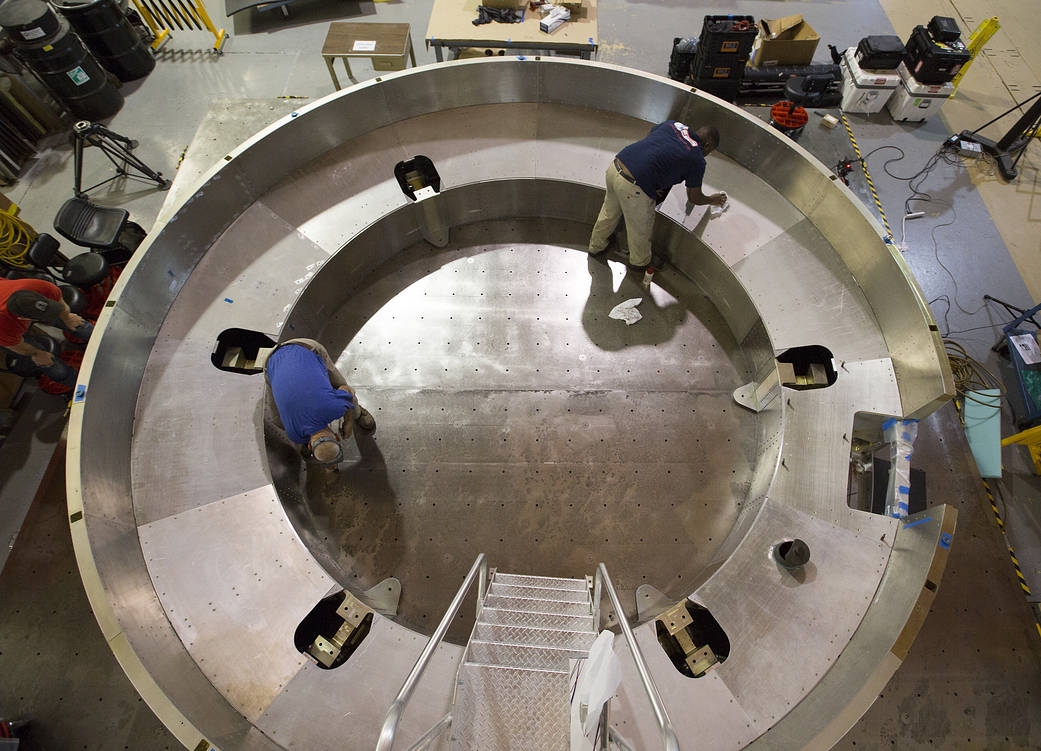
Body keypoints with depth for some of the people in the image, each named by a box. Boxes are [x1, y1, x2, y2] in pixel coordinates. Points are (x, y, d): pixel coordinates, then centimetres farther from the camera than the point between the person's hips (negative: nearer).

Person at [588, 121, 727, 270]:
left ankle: (596, 246, 54)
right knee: (640, 229, 20)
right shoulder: (697, 159, 0)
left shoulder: (671, 123, 14)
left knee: (609, 213, 31)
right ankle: (640, 261, 45)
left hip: (615, 167, 7)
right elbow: (694, 198, 9)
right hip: (634, 188, -7)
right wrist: (712, 200, 31)